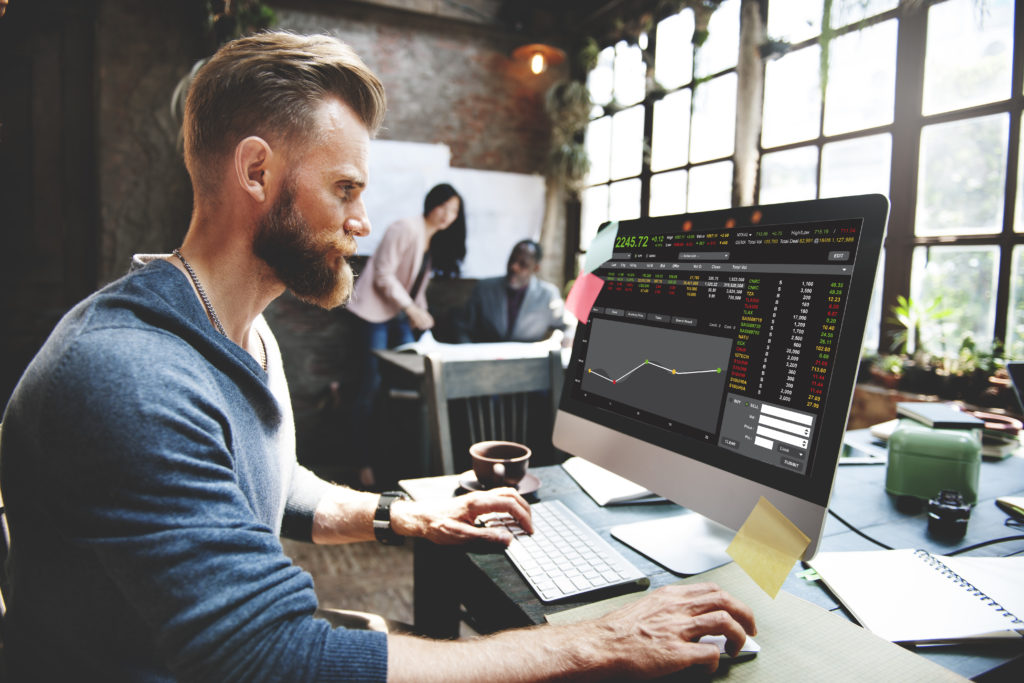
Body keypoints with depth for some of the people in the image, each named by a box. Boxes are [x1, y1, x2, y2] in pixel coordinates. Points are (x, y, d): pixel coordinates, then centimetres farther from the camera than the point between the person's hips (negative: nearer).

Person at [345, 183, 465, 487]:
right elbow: (383, 275, -17)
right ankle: (363, 460, 1)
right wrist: (412, 309, -20)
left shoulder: (436, 241, 13)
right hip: (375, 312, -8)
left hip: (402, 315, 8)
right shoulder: (406, 229, -13)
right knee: (372, 384, -8)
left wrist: (421, 313, 8)